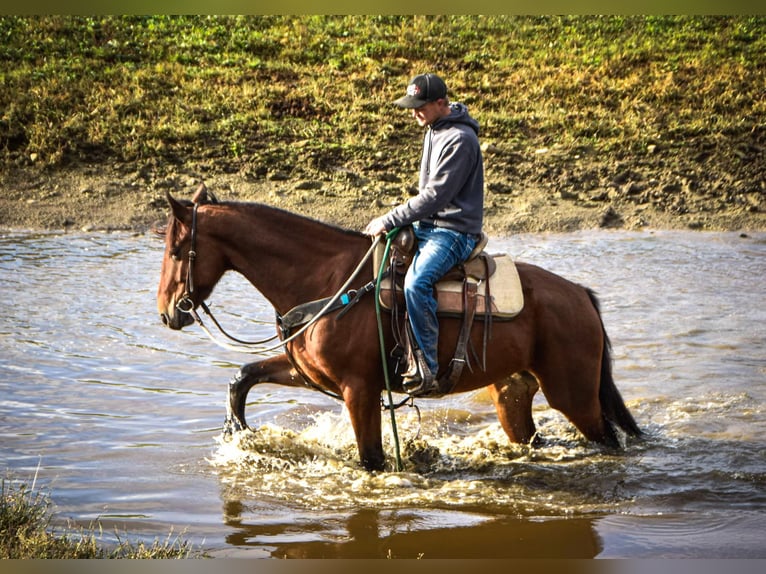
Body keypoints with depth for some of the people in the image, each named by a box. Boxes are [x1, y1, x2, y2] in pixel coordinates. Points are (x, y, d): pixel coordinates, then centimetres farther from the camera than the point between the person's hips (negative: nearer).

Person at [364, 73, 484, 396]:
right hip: (428, 225, 11)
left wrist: (389, 220, -18)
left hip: (454, 232, -11)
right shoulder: (433, 130, 13)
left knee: (416, 282, -33)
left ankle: (427, 368, -29)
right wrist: (391, 222, 12)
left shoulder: (460, 139, -17)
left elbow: (435, 196, -21)